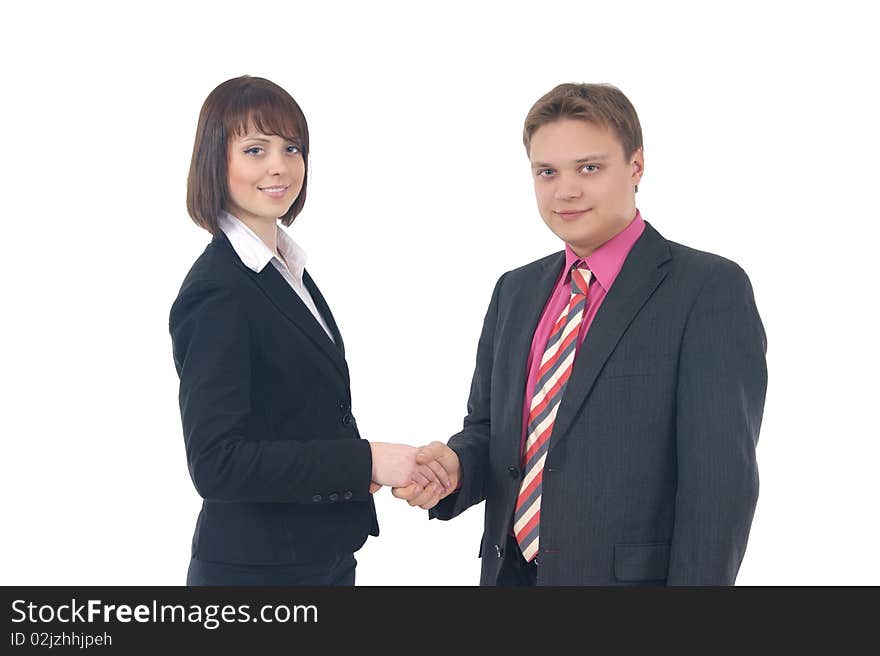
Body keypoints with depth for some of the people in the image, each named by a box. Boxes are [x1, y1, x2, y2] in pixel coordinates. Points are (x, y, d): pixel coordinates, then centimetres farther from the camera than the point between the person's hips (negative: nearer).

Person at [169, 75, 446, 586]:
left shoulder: (286, 269, 8)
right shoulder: (216, 293, -18)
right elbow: (216, 463, -23)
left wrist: (351, 467, 1)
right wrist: (363, 461, -23)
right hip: (255, 565, -8)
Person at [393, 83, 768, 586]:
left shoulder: (709, 290, -12)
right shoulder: (515, 291, 8)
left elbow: (719, 478, -16)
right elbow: (488, 427, 12)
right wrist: (454, 466, -9)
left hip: (631, 574, -5)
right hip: (510, 571, 6)